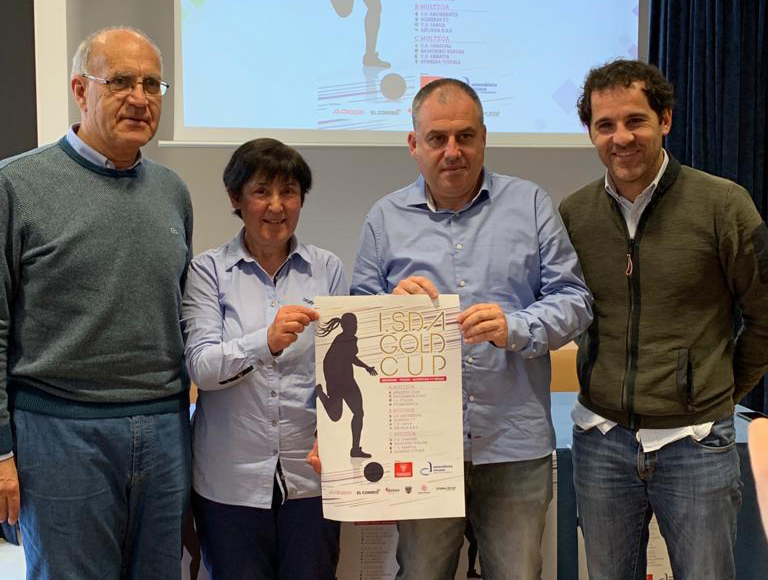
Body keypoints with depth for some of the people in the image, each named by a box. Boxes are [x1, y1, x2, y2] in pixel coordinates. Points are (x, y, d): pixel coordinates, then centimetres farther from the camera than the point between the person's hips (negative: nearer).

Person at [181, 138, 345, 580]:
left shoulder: (327, 268, 4)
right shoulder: (208, 270, -1)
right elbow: (201, 367, -12)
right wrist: (267, 341, -30)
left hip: (311, 470, 1)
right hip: (231, 476, -1)